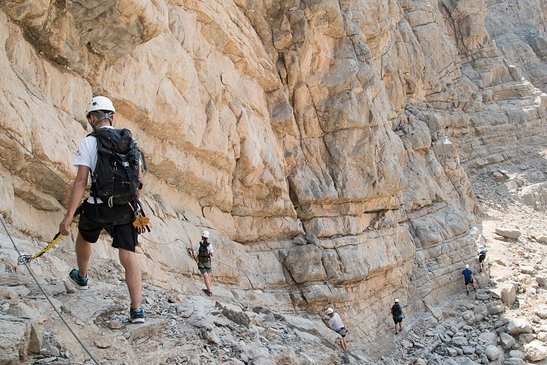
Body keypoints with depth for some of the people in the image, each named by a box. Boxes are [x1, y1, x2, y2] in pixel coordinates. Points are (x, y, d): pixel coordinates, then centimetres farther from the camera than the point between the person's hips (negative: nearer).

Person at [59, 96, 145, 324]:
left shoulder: (88, 142, -6)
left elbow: (81, 181, -13)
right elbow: (139, 180, 10)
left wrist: (69, 215, -12)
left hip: (97, 207, -2)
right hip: (125, 208, 2)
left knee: (84, 238, 29)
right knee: (128, 256, 1)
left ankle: (82, 277, 54)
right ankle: (137, 309, -8)